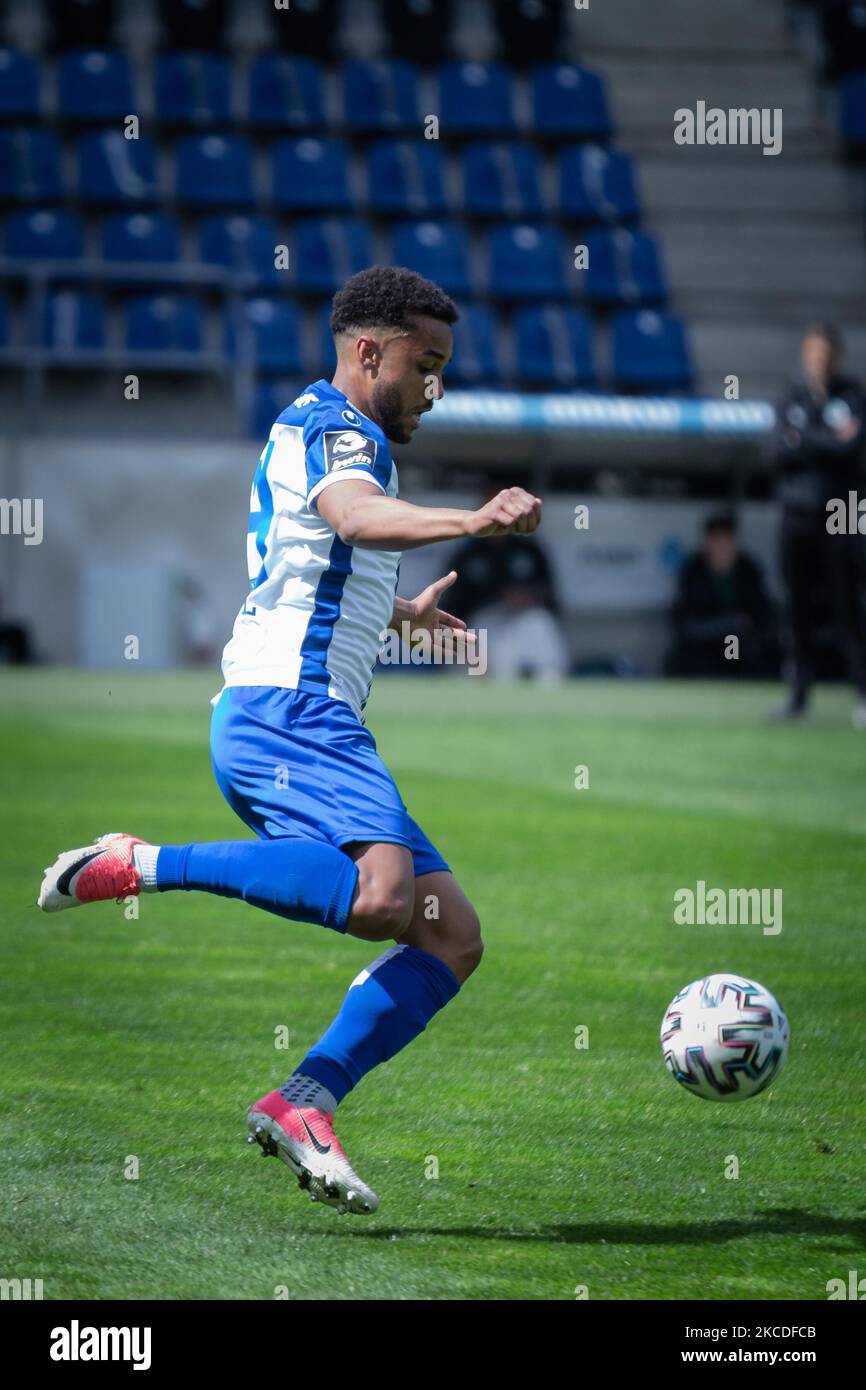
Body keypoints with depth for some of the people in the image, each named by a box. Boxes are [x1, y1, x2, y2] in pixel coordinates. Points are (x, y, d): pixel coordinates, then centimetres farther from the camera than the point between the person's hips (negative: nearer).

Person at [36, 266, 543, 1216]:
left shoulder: (321, 433, 29)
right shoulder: (334, 426, -3)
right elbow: (355, 515, -28)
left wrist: (396, 612, 65)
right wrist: (469, 523, -44)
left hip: (307, 725, 10)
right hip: (289, 709, -10)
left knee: (451, 933, 2)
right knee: (381, 896, -34)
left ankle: (304, 1101, -6)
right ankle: (137, 866, -23)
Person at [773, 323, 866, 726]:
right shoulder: (792, 398, 10)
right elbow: (781, 451, -2)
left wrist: (803, 440, -9)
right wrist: (828, 442, -13)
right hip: (797, 513, 3)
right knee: (798, 607, 3)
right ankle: (799, 692, 7)